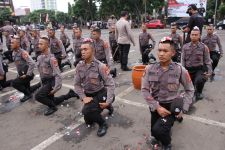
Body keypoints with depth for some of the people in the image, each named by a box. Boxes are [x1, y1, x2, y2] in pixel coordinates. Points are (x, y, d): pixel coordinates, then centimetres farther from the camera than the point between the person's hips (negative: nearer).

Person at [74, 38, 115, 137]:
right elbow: (77, 84, -1)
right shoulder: (79, 66, -5)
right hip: (88, 95, 6)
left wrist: (108, 101, -25)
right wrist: (83, 97, -13)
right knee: (88, 121, 11)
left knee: (87, 110, -30)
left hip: (101, 93, -6)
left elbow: (110, 84, -20)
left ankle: (103, 124, 1)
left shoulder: (100, 66, -19)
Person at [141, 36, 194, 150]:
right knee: (154, 132, 15)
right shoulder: (149, 68, -10)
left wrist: (183, 109, -7)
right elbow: (144, 90, -9)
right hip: (156, 106, 3)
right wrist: (157, 107, -16)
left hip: (172, 106, -3)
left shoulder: (180, 70, -13)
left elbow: (190, 90, 0)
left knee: (158, 130, -21)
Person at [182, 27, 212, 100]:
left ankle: (199, 92, 3)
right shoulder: (185, 46, 4)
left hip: (199, 69, -2)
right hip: (188, 69, 2)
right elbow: (183, 60, 2)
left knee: (199, 80, -30)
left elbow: (207, 61, 0)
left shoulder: (204, 47, 0)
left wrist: (209, 71, -9)